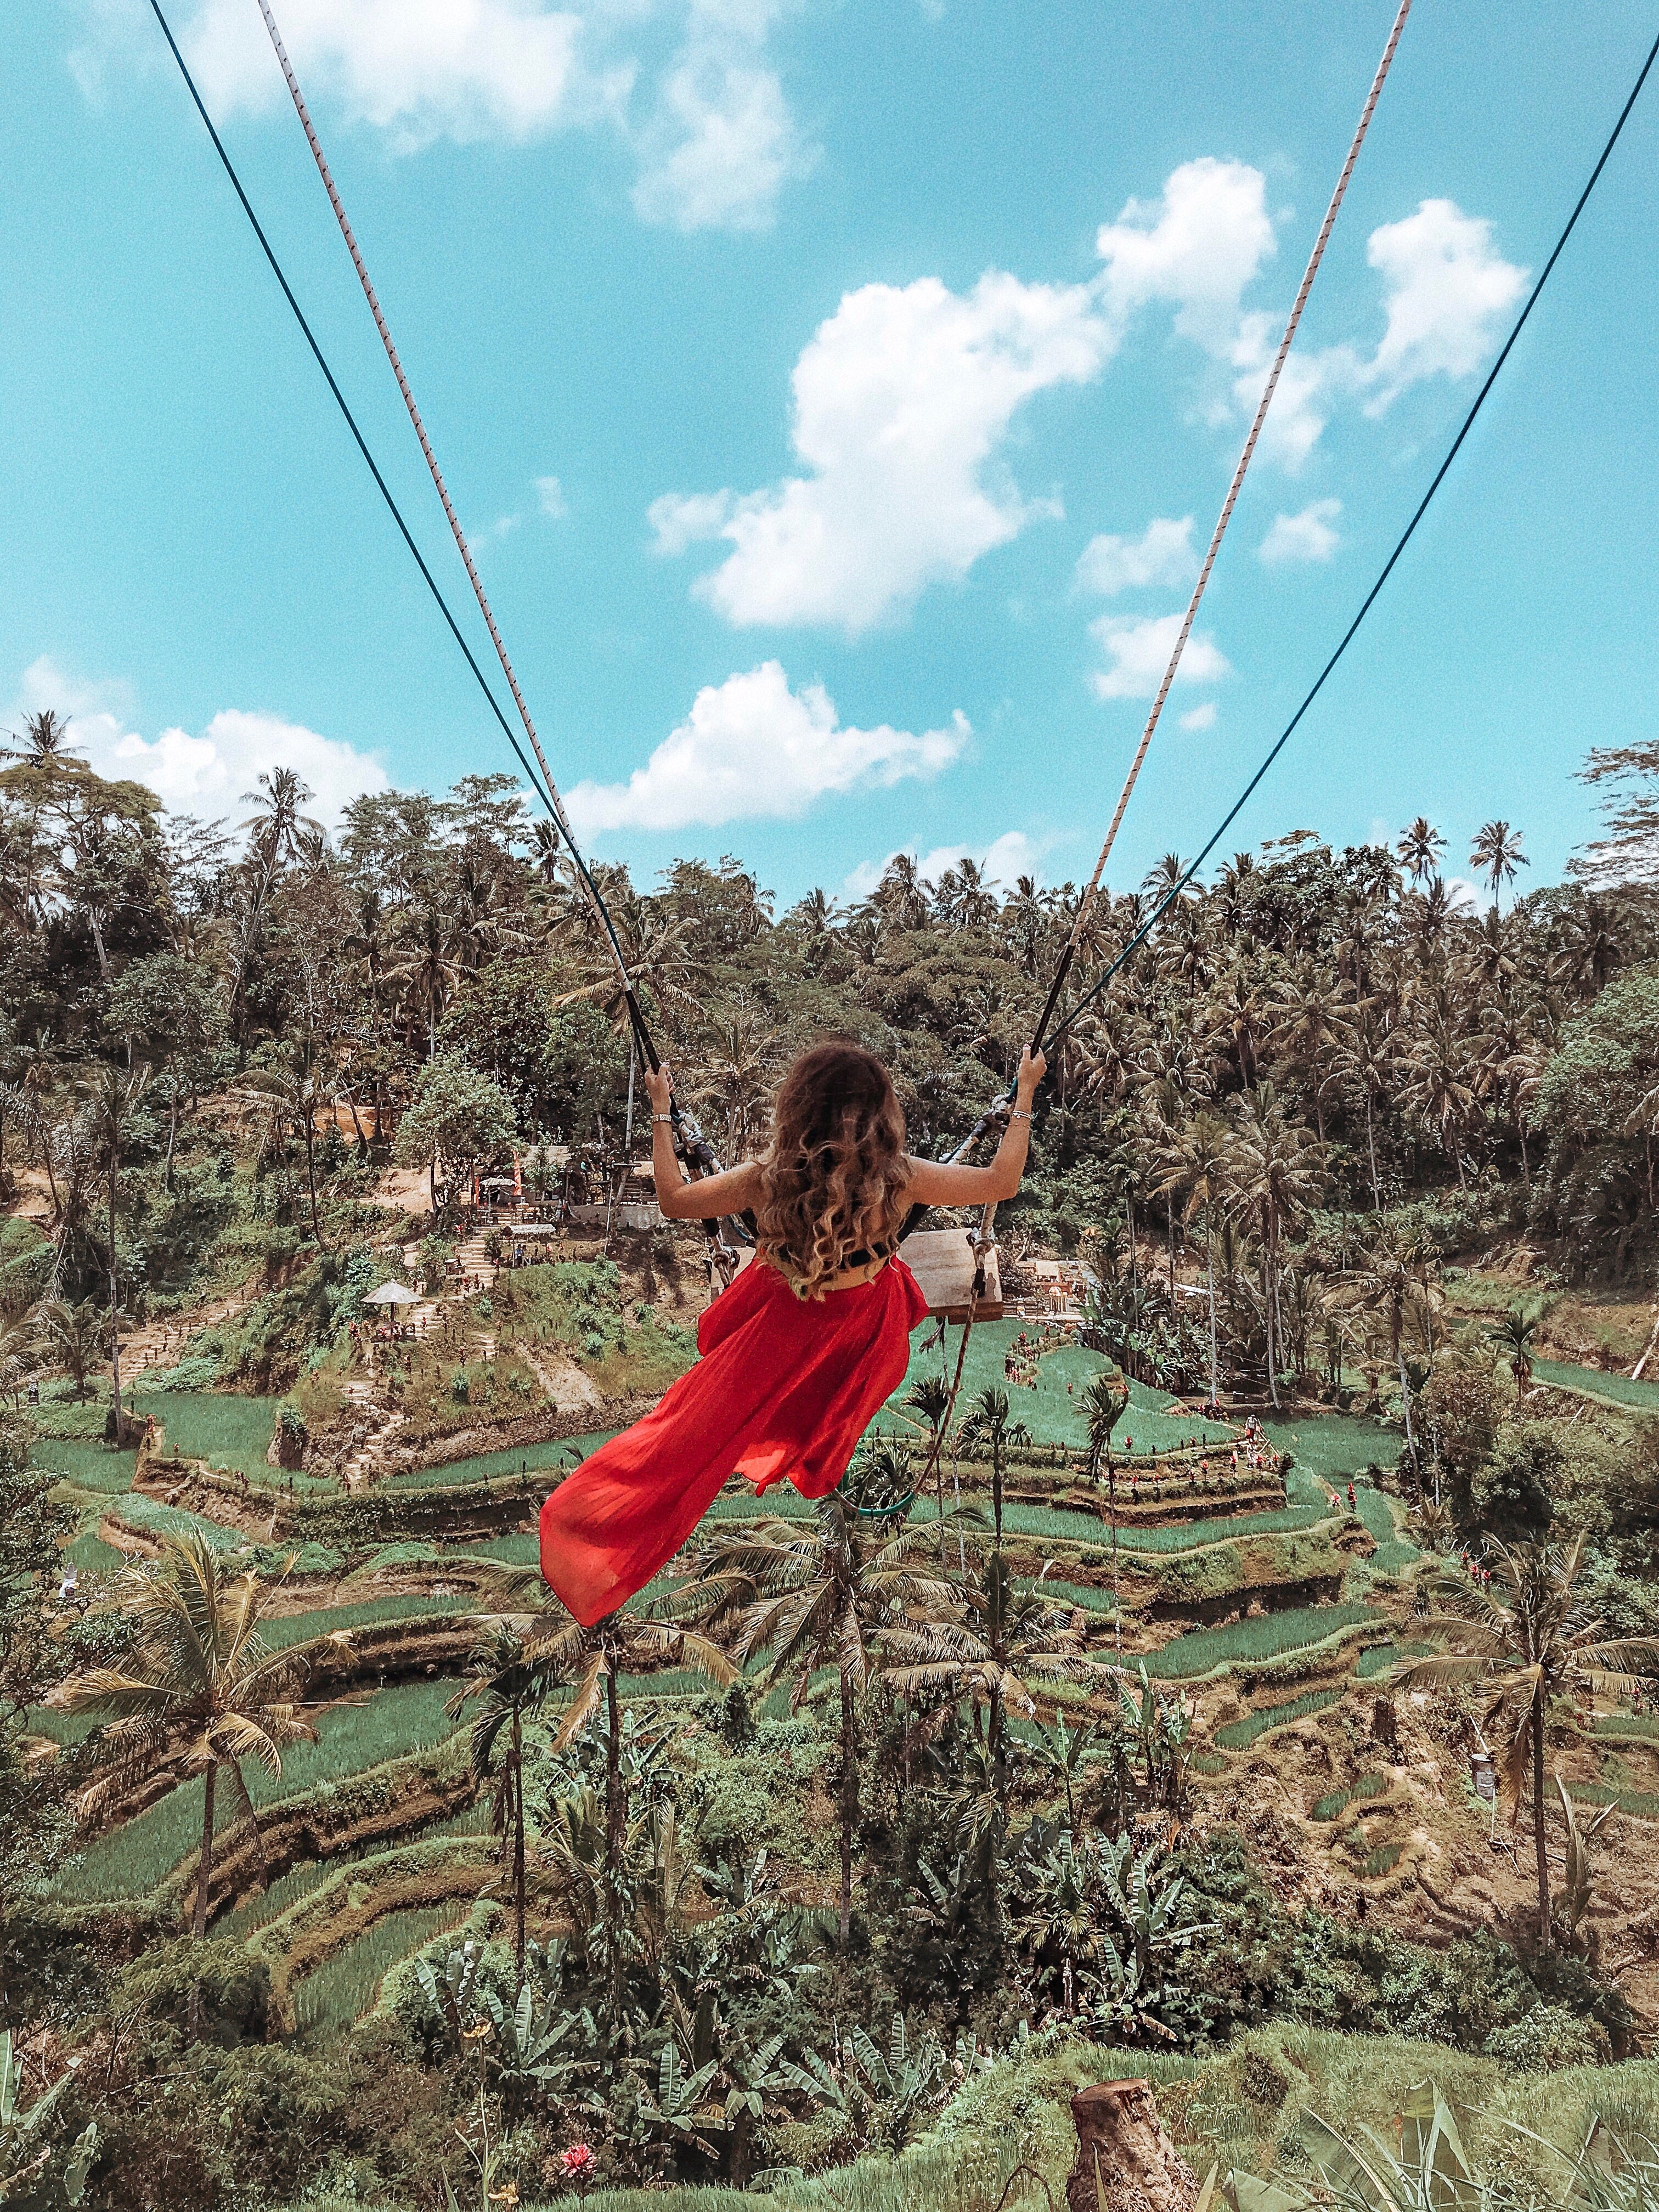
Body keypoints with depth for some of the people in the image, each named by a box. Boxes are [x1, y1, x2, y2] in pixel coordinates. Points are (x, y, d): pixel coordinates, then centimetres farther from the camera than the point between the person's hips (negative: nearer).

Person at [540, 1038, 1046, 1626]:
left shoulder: (768, 1180, -29)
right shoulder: (899, 1178, -29)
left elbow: (673, 1199, -12)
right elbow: (1003, 1182, -13)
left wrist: (660, 1112, -1)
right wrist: (1025, 1093, -4)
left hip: (779, 1335, -1)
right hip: (866, 1340, 1)